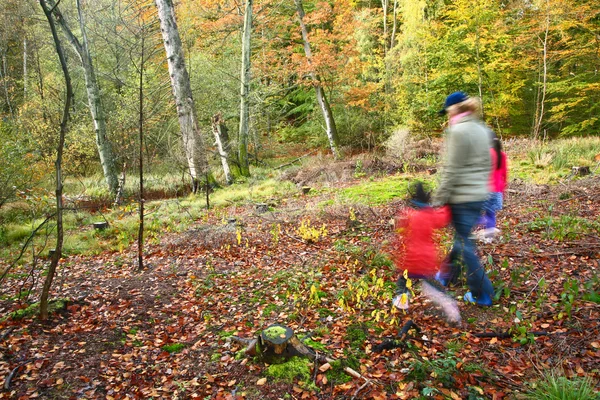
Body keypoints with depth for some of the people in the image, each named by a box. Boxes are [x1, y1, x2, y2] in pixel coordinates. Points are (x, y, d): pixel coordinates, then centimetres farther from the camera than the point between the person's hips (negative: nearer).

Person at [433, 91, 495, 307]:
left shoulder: (458, 131, -16)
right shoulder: (482, 130, 10)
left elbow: (452, 171, -18)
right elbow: (486, 165, 15)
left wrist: (439, 199, -12)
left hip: (462, 197, -9)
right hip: (479, 195, 9)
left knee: (465, 244, 3)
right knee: (462, 236, 20)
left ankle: (481, 294, 12)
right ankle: (447, 273, 38)